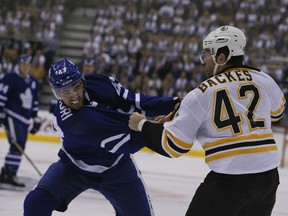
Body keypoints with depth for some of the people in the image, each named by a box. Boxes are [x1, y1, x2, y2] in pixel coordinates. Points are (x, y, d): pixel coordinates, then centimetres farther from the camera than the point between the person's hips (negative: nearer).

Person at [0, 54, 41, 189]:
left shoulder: (32, 82, 16)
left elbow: (34, 102, 23)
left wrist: (36, 119, 22)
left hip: (24, 119, 8)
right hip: (12, 117, -8)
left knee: (20, 147, 6)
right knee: (17, 145, -18)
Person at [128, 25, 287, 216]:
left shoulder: (201, 95, -6)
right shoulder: (264, 80, 4)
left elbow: (173, 145, -4)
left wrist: (143, 125, 12)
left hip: (229, 179, -5)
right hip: (268, 175, 5)